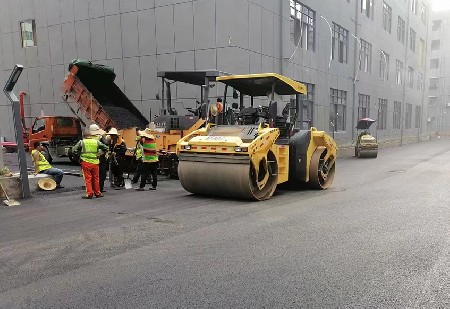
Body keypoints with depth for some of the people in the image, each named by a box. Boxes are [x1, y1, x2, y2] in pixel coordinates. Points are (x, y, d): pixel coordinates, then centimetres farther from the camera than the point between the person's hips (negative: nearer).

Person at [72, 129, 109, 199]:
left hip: (85, 162, -2)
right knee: (95, 178, 12)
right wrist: (100, 153, 19)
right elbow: (105, 148, 10)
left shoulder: (82, 142, 1)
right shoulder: (96, 142, 6)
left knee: (88, 178, 3)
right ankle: (97, 193, 21)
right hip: (95, 162, 2)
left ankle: (89, 194, 0)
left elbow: (73, 150, -1)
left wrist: (79, 153, 13)